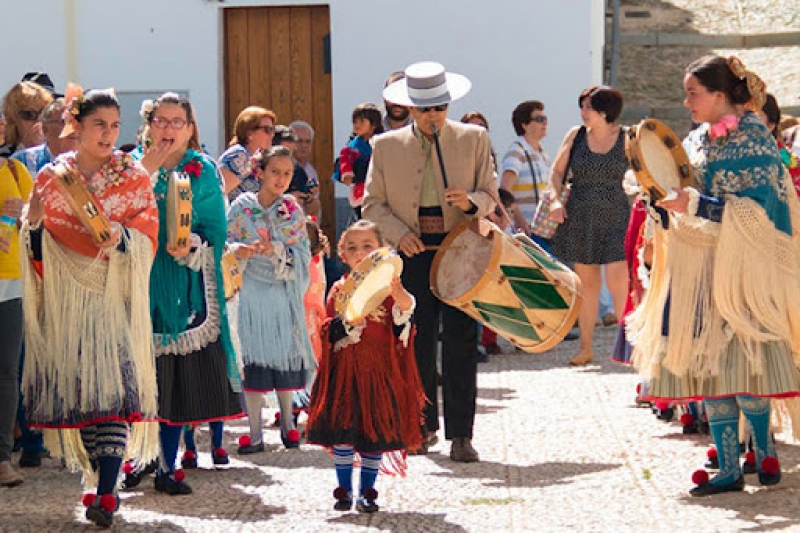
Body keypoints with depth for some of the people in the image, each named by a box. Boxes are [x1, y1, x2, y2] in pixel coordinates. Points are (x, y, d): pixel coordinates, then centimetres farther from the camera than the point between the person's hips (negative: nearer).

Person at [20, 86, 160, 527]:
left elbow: (148, 238, 1)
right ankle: (98, 481, 14)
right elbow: (38, 251, 10)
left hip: (115, 296, -2)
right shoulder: (50, 178, 9)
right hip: (67, 300, 2)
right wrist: (34, 224, -11)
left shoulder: (134, 177, 6)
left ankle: (105, 493, -19)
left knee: (113, 386, -14)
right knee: (78, 389, 2)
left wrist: (121, 235, -19)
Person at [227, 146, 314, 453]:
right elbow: (226, 243, -1)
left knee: (285, 357, 4)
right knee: (254, 359, -3)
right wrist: (238, 250, -22)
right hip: (251, 291, -1)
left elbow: (302, 255, -2)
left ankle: (287, 425, 19)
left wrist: (277, 252, -19)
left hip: (284, 293, 1)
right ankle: (255, 433, 1)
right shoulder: (242, 206, 0)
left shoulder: (293, 210, 4)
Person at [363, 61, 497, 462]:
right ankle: (424, 426, 18)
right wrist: (399, 233, -11)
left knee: (461, 345, -6)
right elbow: (373, 203, 7)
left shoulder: (473, 139, 5)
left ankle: (461, 435, -4)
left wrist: (470, 201, -16)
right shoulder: (387, 146, 6)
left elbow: (490, 196, 7)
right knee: (416, 343, 4)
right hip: (414, 253, 1)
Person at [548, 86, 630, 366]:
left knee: (617, 282, -14)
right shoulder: (576, 135, 4)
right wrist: (556, 200, -5)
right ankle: (586, 347, 16)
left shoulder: (626, 139, -3)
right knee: (587, 283, 7)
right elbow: (557, 171, 11)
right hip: (580, 218, 3)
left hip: (614, 217, -3)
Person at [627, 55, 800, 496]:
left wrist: (694, 204, -22)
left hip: (740, 270, -7)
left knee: (740, 362, -11)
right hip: (699, 269, 7)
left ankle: (764, 447, 11)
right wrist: (665, 205, -1)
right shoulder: (695, 142, 13)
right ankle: (728, 469, 6)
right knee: (709, 366, 3)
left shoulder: (752, 139, -8)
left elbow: (756, 210, -17)